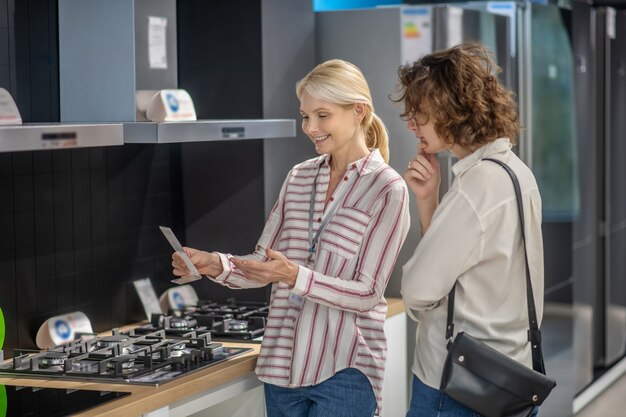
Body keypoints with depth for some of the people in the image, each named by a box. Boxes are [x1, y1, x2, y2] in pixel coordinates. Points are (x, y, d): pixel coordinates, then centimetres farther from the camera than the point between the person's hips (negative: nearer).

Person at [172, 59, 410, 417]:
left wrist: (296, 277, -25)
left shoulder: (387, 189, -7)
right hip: (283, 362, 5)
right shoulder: (299, 178, 11)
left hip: (344, 371, -5)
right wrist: (216, 265, -10)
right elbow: (264, 263, 10)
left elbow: (367, 293, -11)